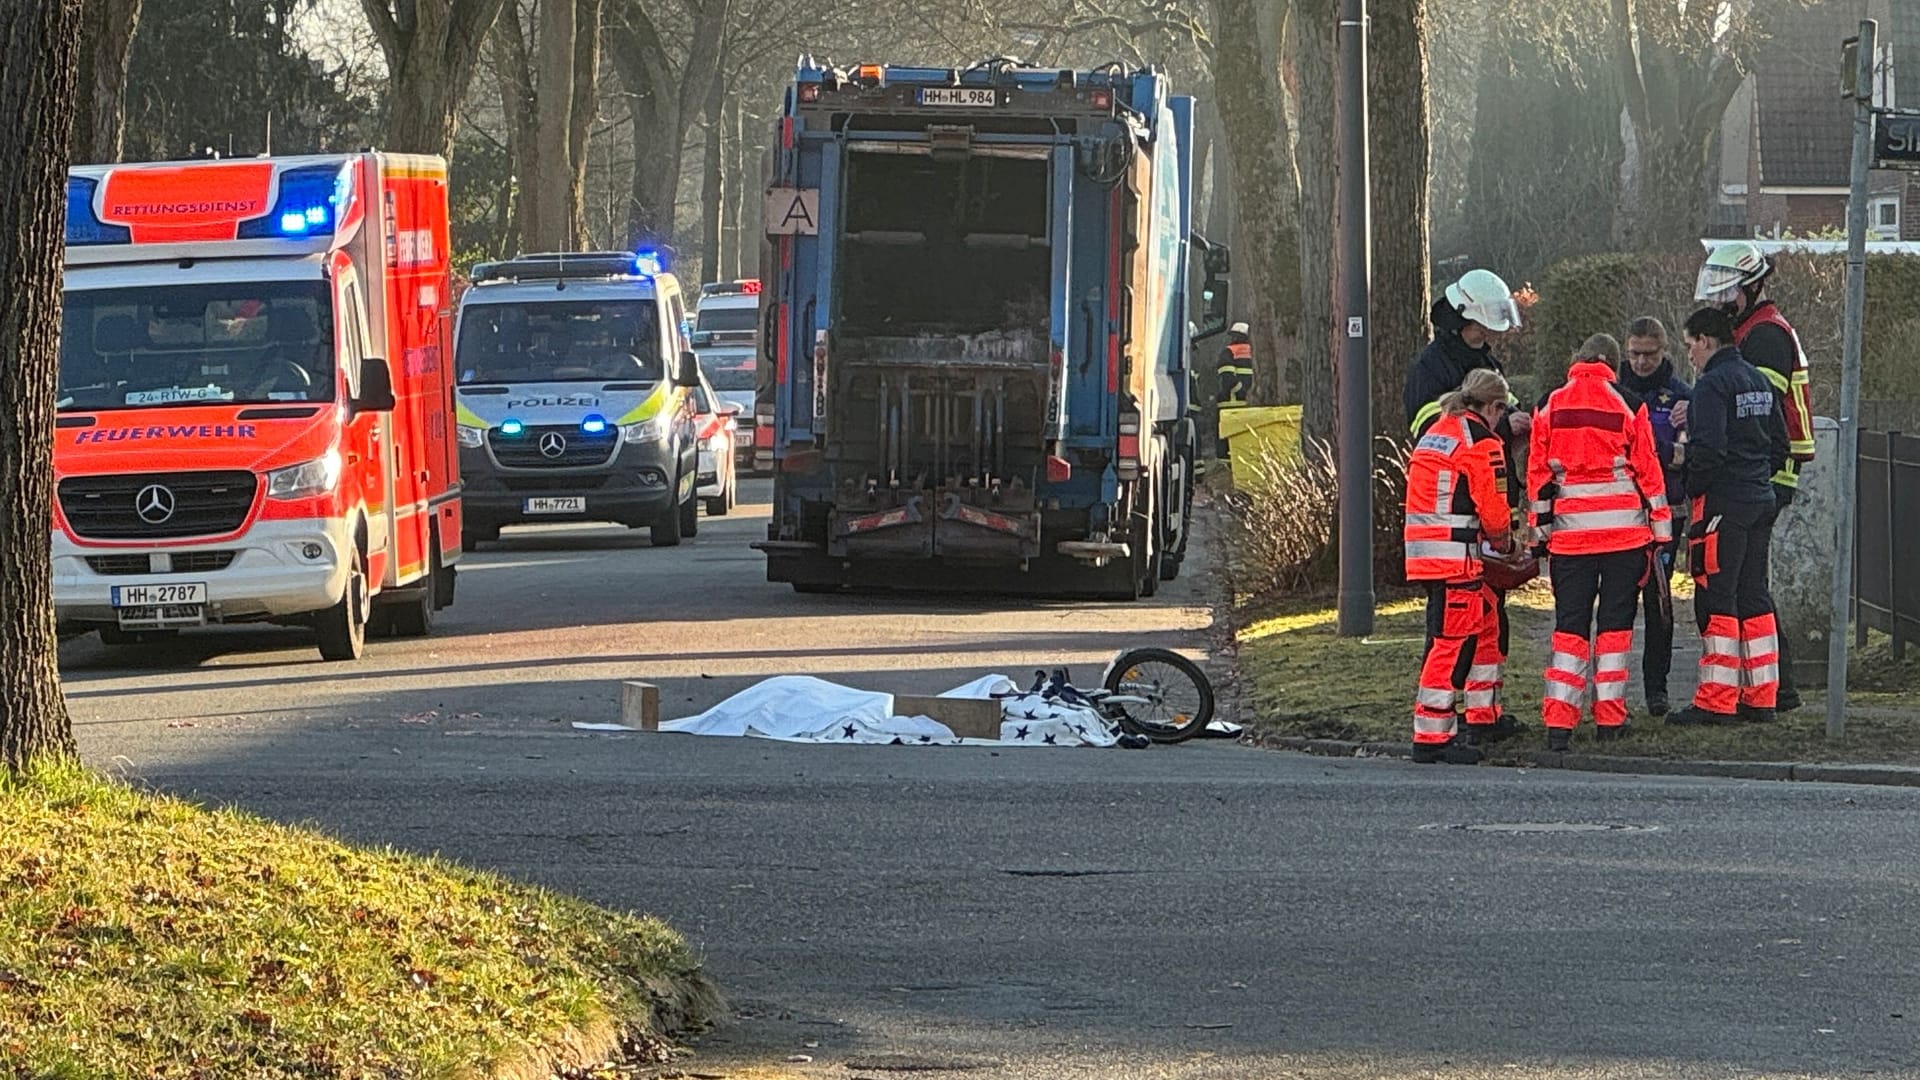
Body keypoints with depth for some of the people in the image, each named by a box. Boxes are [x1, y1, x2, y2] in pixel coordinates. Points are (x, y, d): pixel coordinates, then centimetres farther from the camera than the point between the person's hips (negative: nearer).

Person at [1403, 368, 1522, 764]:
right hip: (1455, 556, -9)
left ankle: (1484, 718, 29)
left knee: (1486, 627, 21)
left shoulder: (1434, 432, 18)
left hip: (1424, 551, 9)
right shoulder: (1480, 441, -9)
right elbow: (1493, 509, -11)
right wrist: (1506, 545, 10)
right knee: (1452, 642, -9)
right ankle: (1431, 737, -12)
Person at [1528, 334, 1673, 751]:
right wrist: (1659, 530, 6)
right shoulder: (1629, 406, -2)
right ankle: (1609, 717, 5)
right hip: (1624, 529, -1)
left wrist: (1541, 529, 15)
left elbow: (1538, 471, 7)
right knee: (1615, 623, 6)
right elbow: (1648, 470, 0)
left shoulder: (1551, 406, 5)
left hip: (1570, 530, 1)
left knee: (1570, 624, 4)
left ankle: (1559, 720, -7)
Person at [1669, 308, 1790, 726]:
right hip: (1761, 499, 9)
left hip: (1723, 501, -9)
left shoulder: (1712, 384, -13)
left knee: (1716, 601, -5)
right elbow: (1780, 443, 17)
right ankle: (1760, 697, 15)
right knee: (1754, 598, 13)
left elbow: (1708, 449, -21)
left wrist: (1693, 489, -8)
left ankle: (1717, 702, -6)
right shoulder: (1759, 381, 14)